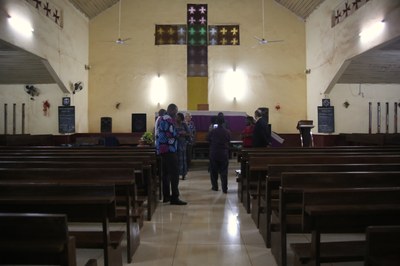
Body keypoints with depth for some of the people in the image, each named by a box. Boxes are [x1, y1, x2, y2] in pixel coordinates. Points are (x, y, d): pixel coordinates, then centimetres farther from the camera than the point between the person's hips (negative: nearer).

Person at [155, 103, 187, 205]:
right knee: (174, 173, -9)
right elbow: (172, 134, -20)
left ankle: (166, 196, 18)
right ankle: (174, 198, -11)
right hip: (169, 149, -10)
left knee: (166, 173, 13)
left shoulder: (161, 119, 17)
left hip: (161, 149, 10)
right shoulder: (169, 119, -12)